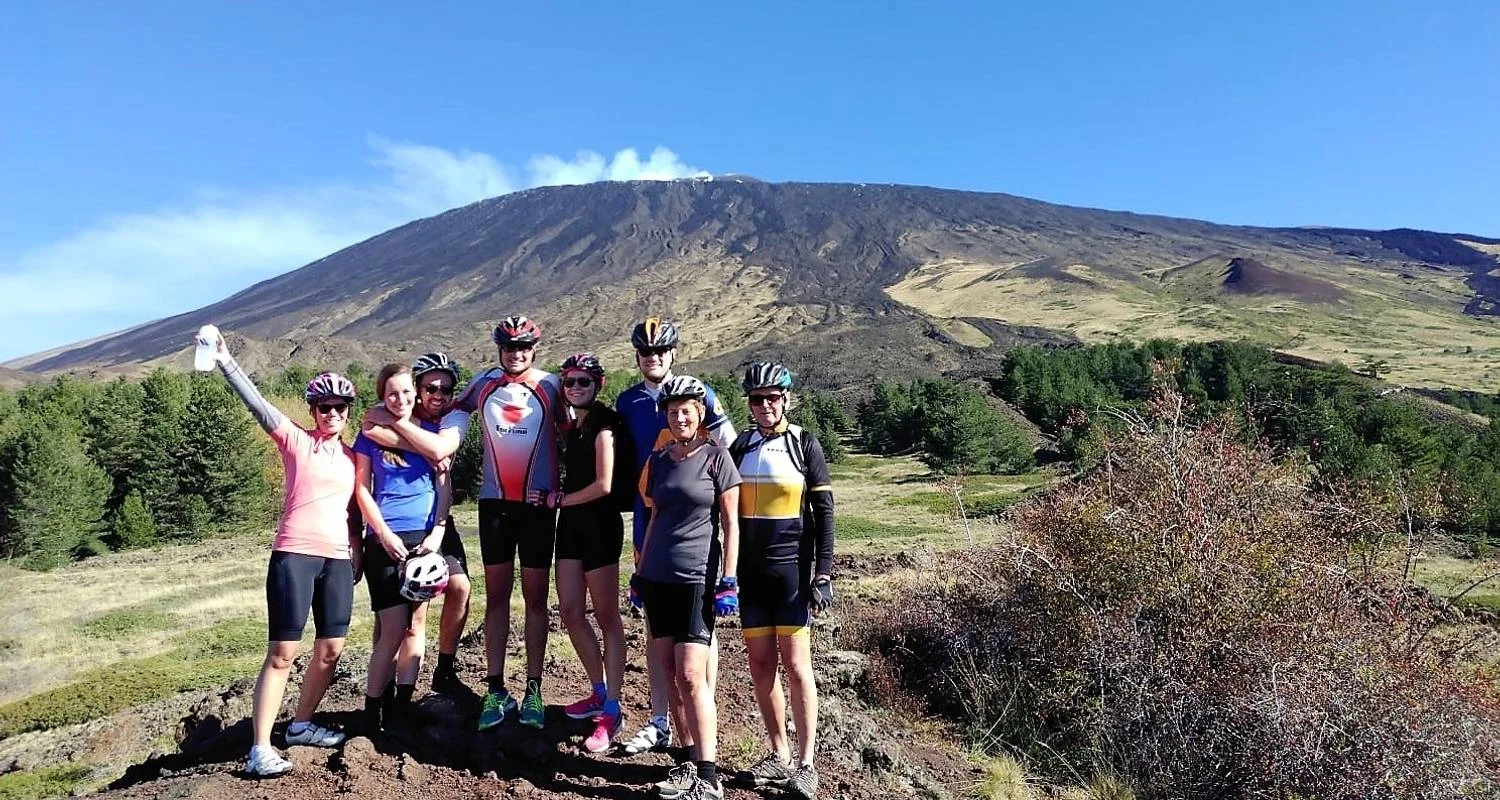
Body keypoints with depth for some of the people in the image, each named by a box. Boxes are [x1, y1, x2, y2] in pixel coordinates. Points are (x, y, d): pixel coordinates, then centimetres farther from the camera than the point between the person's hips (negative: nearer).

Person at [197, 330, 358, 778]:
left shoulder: (351, 457, 14)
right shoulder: (295, 440, 2)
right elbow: (256, 402, -10)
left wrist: (357, 553, 16)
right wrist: (225, 362, -20)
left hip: (338, 560, 5)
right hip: (294, 555, -5)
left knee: (331, 649, 8)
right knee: (282, 653, -4)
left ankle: (301, 725, 27)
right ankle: (260, 748, 2)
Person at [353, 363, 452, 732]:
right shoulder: (371, 435, 3)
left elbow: (444, 485, 6)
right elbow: (362, 490, 1)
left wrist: (437, 532, -5)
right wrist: (385, 534, -9)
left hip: (425, 538, 3)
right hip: (386, 540, -2)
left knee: (415, 625, 5)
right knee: (393, 629, -6)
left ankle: (402, 710, 15)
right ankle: (372, 712, 7)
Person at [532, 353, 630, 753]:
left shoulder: (603, 424, -11)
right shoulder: (573, 425, 14)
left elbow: (603, 484, -16)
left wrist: (558, 500, -7)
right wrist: (559, 503, 4)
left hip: (599, 524, -8)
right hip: (572, 523, 8)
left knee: (607, 616, -2)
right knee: (570, 611, 9)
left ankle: (611, 711, 6)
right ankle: (599, 692, 25)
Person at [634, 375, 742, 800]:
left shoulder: (716, 456, -4)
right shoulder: (658, 460, 11)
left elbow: (731, 524, -5)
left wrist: (729, 581, -10)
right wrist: (639, 573, 16)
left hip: (697, 580, -5)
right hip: (657, 578, 6)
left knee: (692, 676, -8)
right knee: (670, 674, 8)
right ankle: (689, 756, 20)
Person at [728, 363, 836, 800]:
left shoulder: (804, 444, -2)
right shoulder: (739, 446, 8)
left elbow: (823, 512, -3)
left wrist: (824, 574, -9)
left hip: (792, 569, -4)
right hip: (751, 571, 4)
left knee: (795, 663, -3)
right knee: (760, 662, 7)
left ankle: (806, 763, 7)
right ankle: (779, 755, 20)